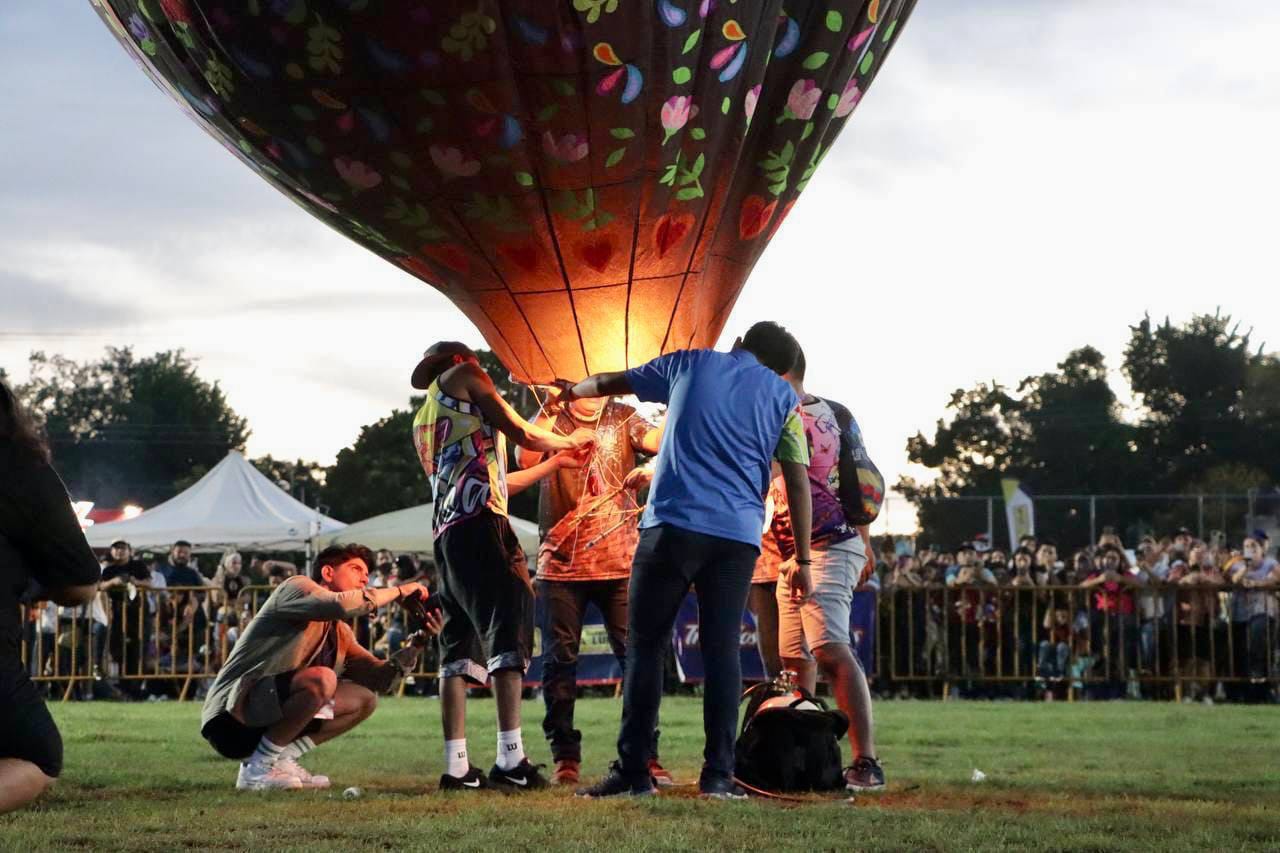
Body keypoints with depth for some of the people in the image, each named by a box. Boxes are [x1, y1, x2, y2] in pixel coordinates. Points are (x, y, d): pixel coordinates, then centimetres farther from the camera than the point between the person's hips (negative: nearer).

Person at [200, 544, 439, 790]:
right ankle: (258, 770, -18)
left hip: (269, 720, 9)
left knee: (364, 700, 9)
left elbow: (379, 679, 13)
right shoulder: (296, 587, -5)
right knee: (321, 678, -31)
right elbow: (343, 604, -26)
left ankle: (280, 760, 1)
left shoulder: (339, 632, 18)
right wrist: (398, 592, -12)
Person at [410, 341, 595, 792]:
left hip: (446, 532, 9)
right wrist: (570, 441, 24)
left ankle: (456, 766, 0)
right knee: (509, 630, -14)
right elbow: (523, 434, 5)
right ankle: (511, 759, -25)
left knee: (459, 648, 5)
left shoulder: (423, 422, 31)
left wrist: (555, 463, 39)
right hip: (480, 523, -9)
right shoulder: (462, 375, 10)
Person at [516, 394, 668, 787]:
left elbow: (657, 441, -9)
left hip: (620, 562, 0)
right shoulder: (553, 421, 8)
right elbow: (527, 459, -10)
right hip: (562, 560, 0)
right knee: (560, 659, 2)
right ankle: (565, 757, 9)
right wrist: (549, 410, -18)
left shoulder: (623, 419, 9)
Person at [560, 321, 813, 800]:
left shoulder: (691, 363, 15)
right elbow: (798, 480, 6)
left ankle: (633, 772, -1)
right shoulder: (782, 396, 14)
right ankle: (718, 775, -2)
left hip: (673, 523, -1)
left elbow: (612, 383, 28)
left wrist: (574, 391, 48)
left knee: (645, 646, 3)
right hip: (739, 534, 1)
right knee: (722, 649, 4)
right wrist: (802, 559, 8)